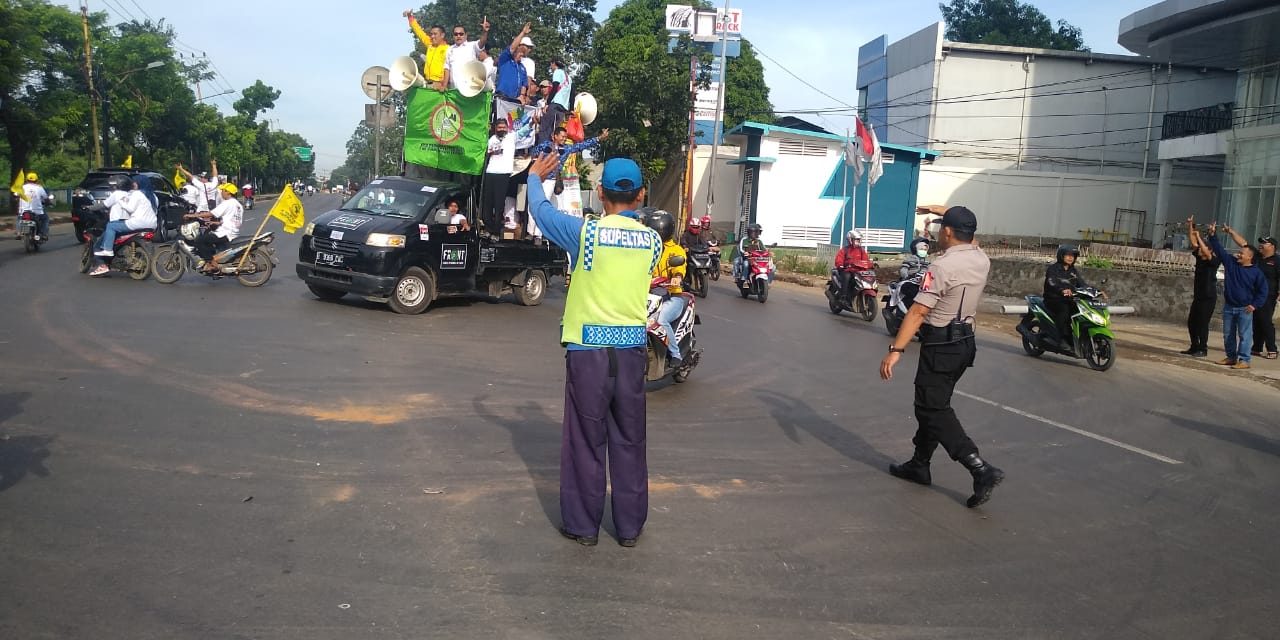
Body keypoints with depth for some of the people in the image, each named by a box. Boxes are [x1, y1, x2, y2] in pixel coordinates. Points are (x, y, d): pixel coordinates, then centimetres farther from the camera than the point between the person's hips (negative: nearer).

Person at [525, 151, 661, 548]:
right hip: (632, 350, 3)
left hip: (588, 350, -3)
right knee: (629, 442, 11)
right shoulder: (653, 240, 1)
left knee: (586, 441, 7)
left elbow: (542, 211, 9)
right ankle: (630, 527, 21)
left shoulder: (585, 231, -8)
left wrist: (535, 177, 28)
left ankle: (583, 526, 17)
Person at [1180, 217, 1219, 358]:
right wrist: (1190, 226, -2)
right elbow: (1194, 243, 5)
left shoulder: (1214, 261, -9)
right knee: (1191, 322, 9)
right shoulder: (1199, 258, 8)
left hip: (1208, 297, -7)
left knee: (1202, 323, -5)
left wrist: (1198, 236, -28)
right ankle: (1194, 347, 18)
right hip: (1198, 296, 7)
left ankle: (1203, 349, 1)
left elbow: (1207, 253, -28)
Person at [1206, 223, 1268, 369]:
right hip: (1228, 307, 5)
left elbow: (1262, 291, -2)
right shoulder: (1231, 262, 3)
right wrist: (1213, 235, -7)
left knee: (1244, 335, -4)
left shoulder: (1256, 272, -6)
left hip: (1245, 309, -5)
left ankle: (1244, 360, -1)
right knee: (1228, 334, 12)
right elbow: (1219, 249, 3)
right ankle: (1231, 357, 23)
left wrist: (1254, 305, -11)